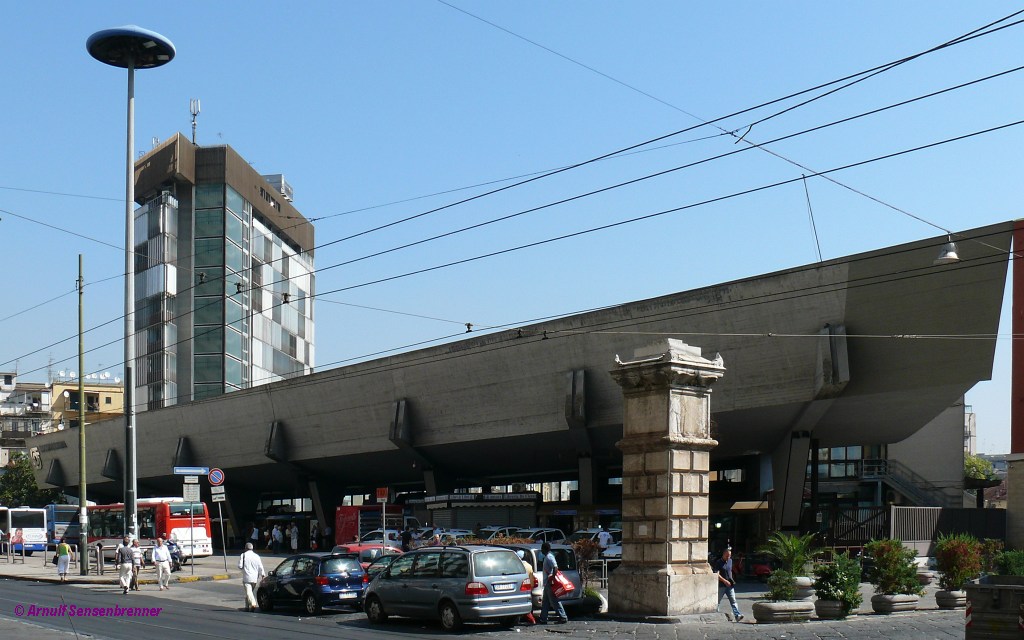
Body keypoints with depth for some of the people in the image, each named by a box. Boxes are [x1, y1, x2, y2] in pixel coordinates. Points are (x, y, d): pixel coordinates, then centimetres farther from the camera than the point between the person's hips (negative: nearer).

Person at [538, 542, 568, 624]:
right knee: (545, 602, 12)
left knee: (555, 601, -7)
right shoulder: (547, 557, 15)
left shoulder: (549, 557, -16)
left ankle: (563, 617, -4)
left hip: (550, 583, -11)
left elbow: (555, 567, -28)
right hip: (547, 583, 11)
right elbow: (554, 567, 21)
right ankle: (543, 619, 16)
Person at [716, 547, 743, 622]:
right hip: (721, 585, -5)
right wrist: (725, 581, -24)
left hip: (729, 585, 5)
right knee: (717, 601, 6)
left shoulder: (730, 561, 11)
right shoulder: (719, 563, -9)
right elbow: (717, 574, -16)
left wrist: (732, 581, 13)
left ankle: (737, 615, -16)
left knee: (733, 600, -7)